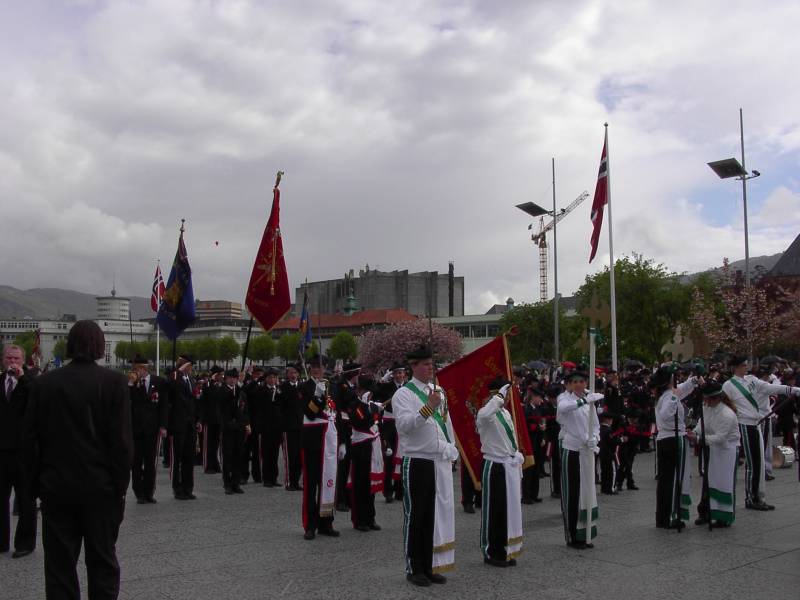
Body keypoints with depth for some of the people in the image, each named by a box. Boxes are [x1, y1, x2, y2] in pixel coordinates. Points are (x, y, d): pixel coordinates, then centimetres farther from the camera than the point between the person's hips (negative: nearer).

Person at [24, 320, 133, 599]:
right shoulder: (114, 381, -10)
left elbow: (31, 437, 0)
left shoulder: (43, 383, -2)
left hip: (56, 485, 2)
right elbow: (122, 439, -12)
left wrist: (40, 479, 9)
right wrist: (121, 485, -3)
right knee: (102, 562, 9)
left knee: (59, 564, 10)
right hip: (100, 487, -2)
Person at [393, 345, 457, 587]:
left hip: (441, 462, 7)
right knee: (416, 516, 1)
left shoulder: (439, 392, 14)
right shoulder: (403, 394, -7)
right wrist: (428, 407, -31)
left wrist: (451, 452, 16)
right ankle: (415, 568, 11)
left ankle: (431, 566, 20)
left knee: (438, 514, 10)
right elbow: (404, 424, -22)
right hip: (417, 462, -6)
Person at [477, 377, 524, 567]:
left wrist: (517, 454, 9)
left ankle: (505, 551, 24)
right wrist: (499, 397, -32)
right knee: (494, 511, 0)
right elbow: (483, 416, -42)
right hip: (495, 467, -9)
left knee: (510, 509, 13)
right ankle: (492, 553, 11)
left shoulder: (506, 412, 14)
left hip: (511, 466, 9)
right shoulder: (487, 412, -15)